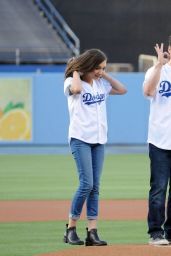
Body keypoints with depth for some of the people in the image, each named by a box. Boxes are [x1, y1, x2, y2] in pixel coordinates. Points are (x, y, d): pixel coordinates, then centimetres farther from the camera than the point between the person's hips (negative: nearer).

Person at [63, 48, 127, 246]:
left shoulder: (101, 84, 13)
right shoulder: (71, 82, -5)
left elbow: (122, 90, 13)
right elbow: (76, 89, -27)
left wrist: (105, 76, 8)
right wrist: (75, 72, -10)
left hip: (98, 140, 6)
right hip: (80, 138, -6)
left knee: (95, 186, 2)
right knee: (87, 183, -14)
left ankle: (92, 232, 1)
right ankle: (71, 228, -3)